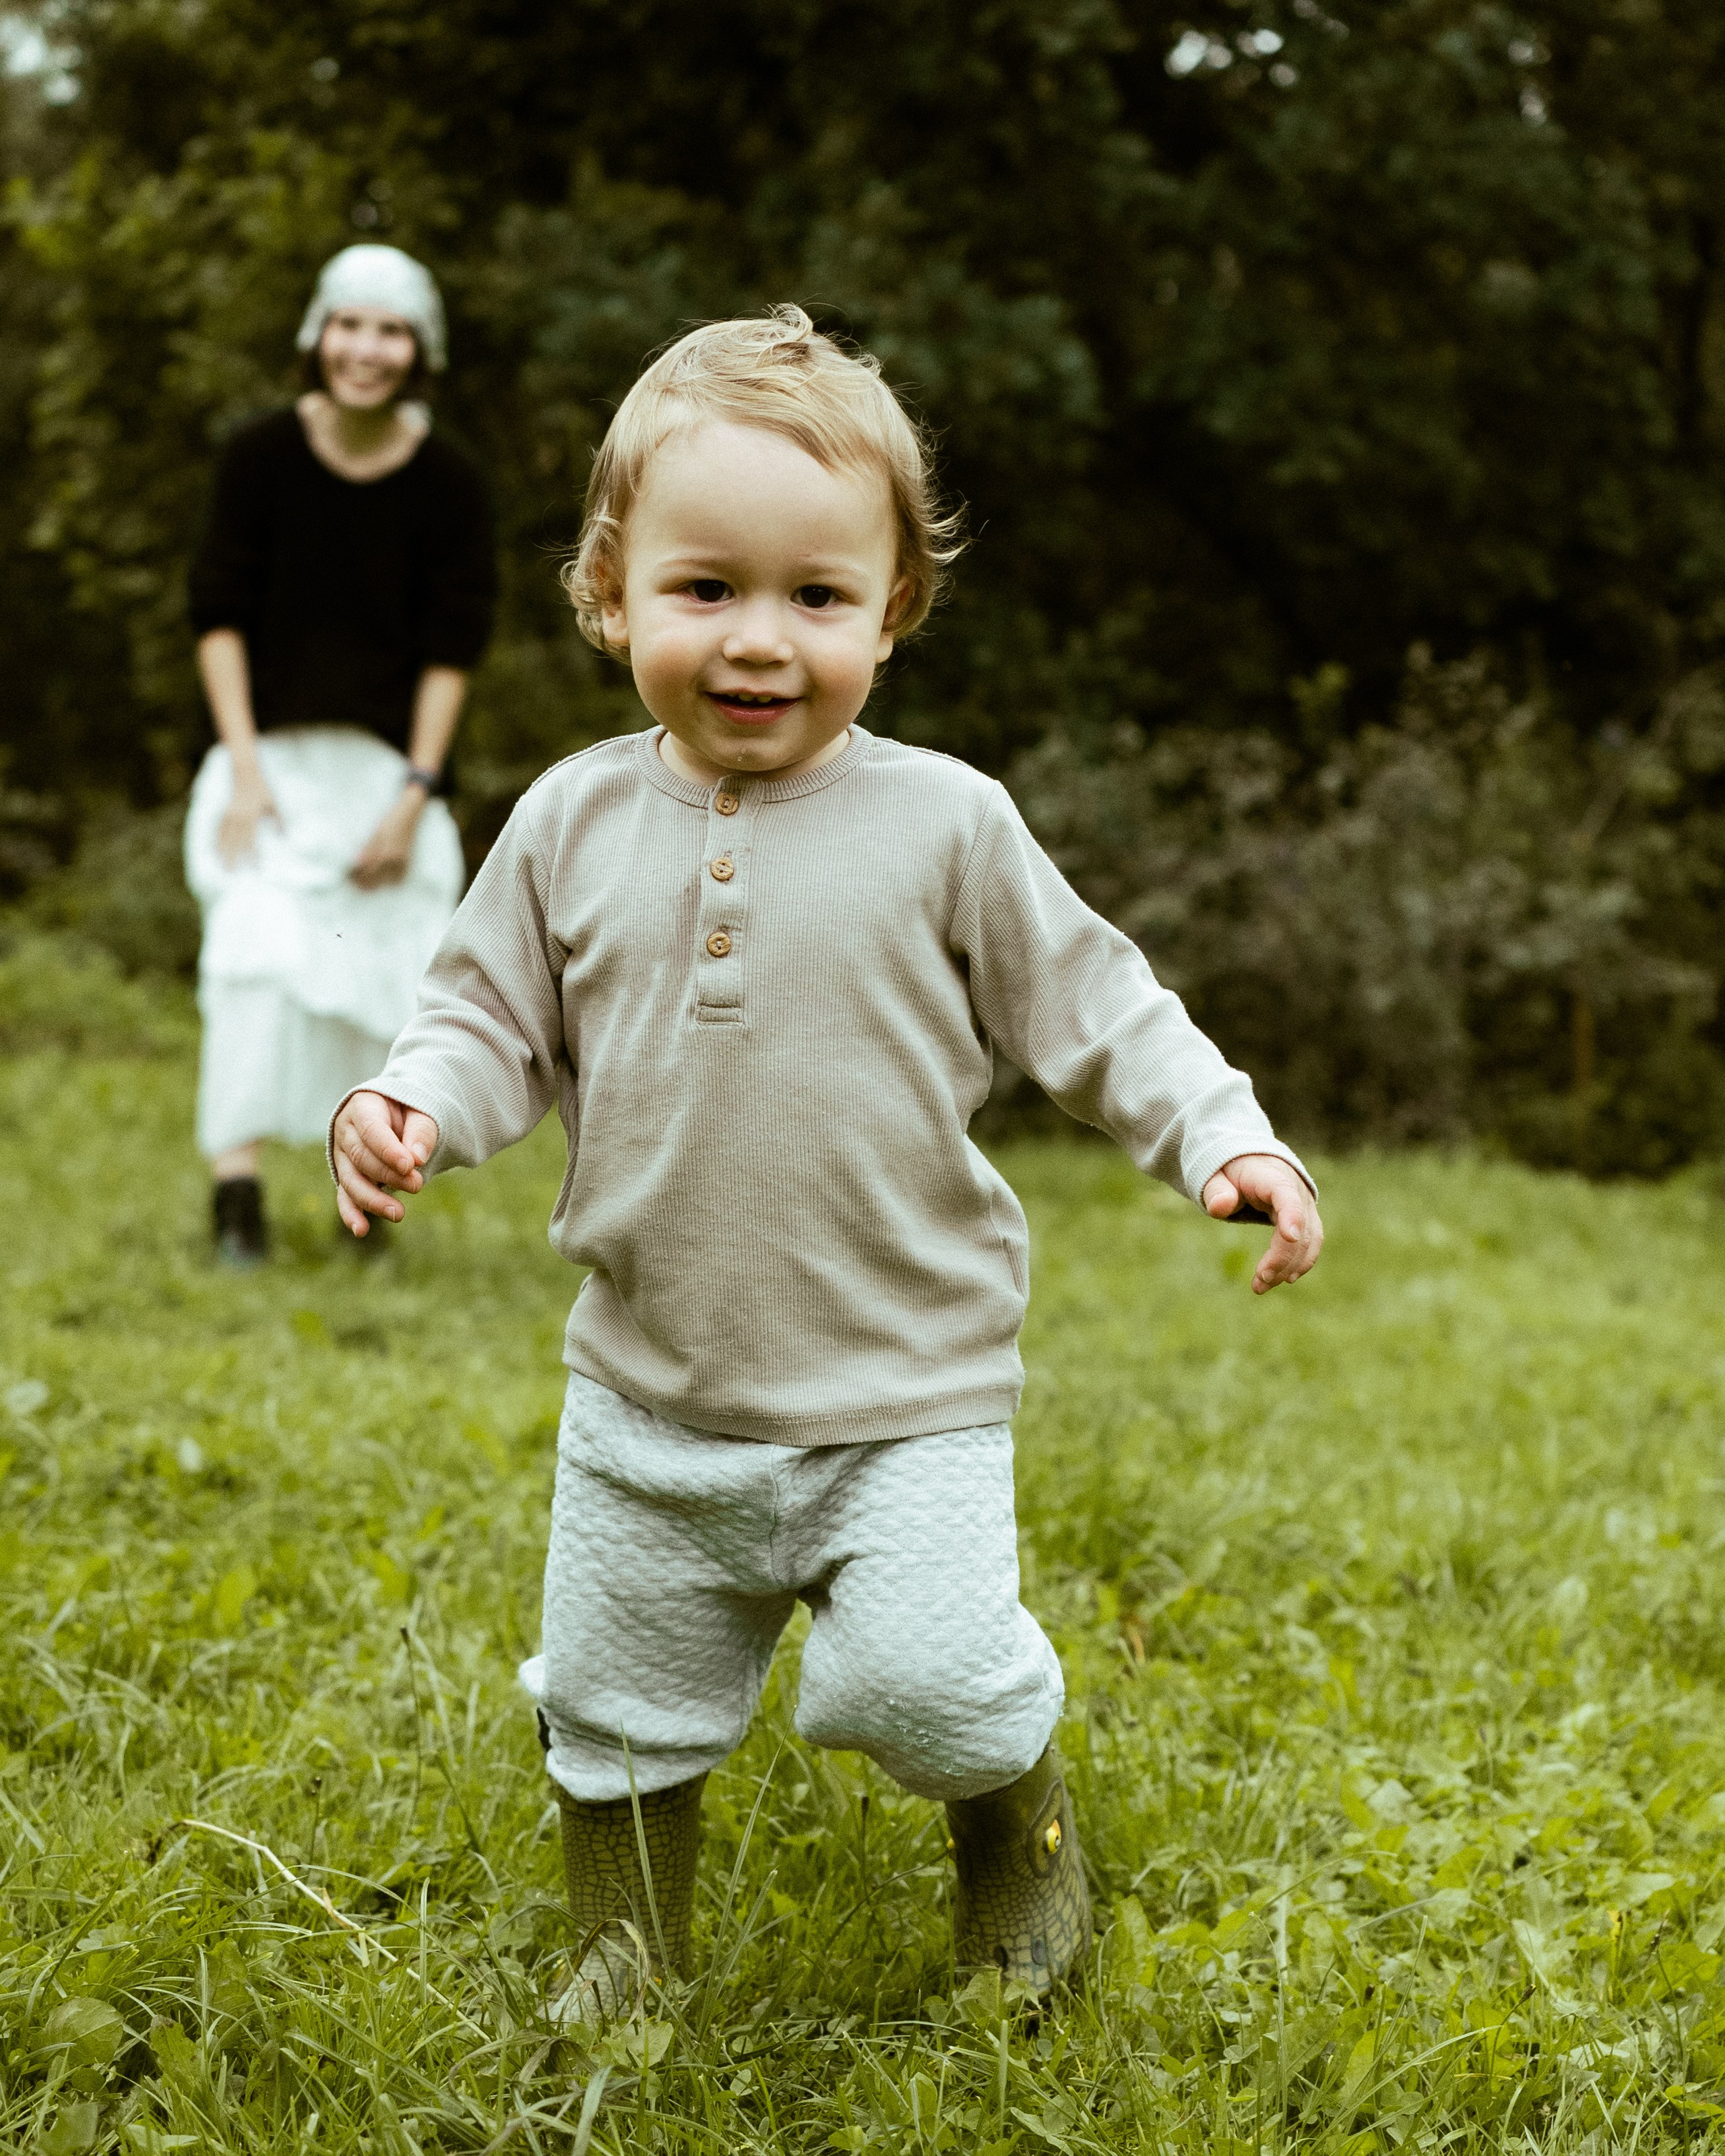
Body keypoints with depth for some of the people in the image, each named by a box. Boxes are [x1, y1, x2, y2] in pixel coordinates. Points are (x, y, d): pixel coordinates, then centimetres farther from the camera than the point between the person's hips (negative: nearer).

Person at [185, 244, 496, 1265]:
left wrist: (414, 794, -9)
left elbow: (453, 648, -3)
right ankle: (237, 1183, -21)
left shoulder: (449, 483, -5)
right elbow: (220, 614, -3)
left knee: (382, 974, 2)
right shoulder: (261, 457, -5)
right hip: (273, 758, -1)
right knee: (255, 950, -19)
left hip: (388, 763, 1)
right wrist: (243, 767, -11)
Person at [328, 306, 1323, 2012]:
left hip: (903, 1397, -3)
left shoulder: (941, 824, -8)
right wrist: (413, 1106, -15)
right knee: (615, 1707, 15)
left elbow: (1093, 1010, -2)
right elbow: (496, 1015, 5)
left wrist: (1226, 1139, -14)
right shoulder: (576, 823, -2)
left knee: (927, 1688, -13)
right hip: (647, 1402, 3)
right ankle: (627, 1948, 40)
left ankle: (1015, 1804, 22)